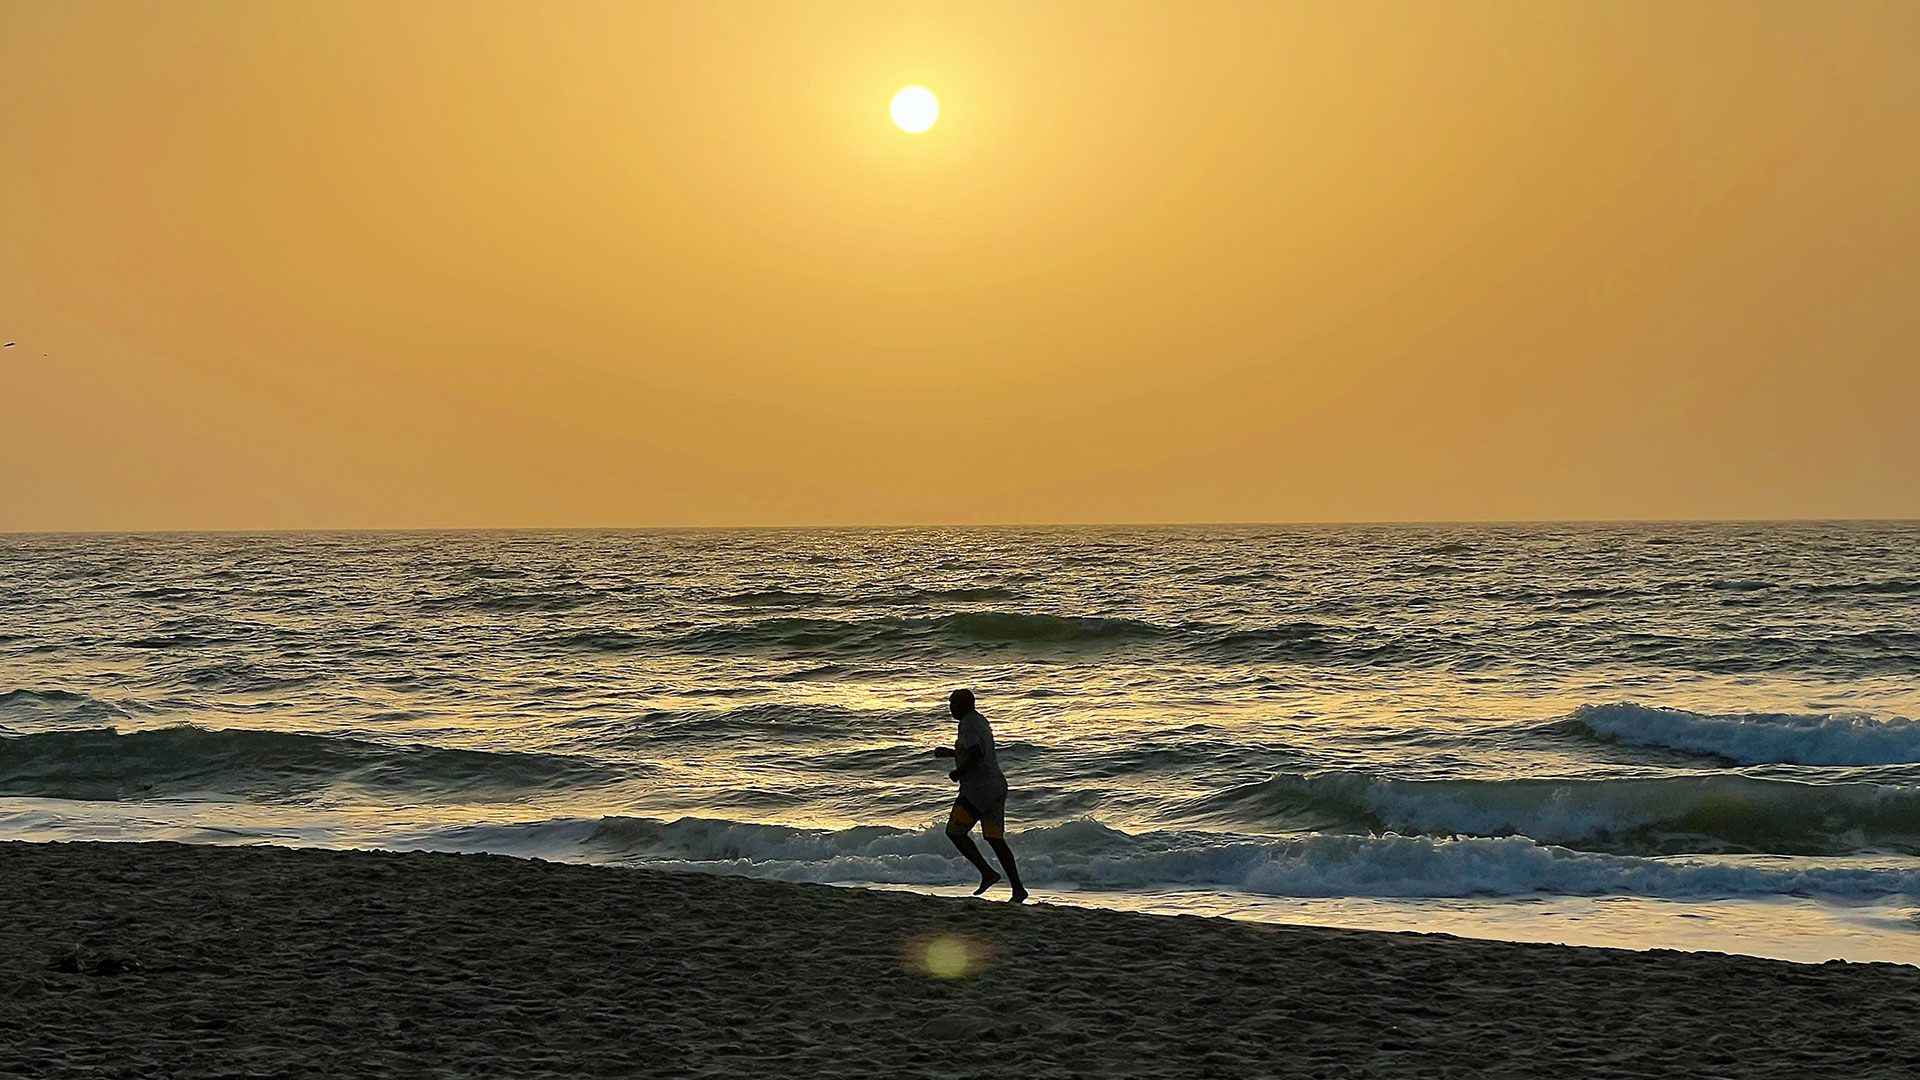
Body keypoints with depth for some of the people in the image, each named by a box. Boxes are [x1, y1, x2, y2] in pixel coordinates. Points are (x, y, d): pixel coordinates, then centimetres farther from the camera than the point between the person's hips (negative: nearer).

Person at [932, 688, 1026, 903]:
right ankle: (1018, 888, -1)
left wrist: (959, 772, -13)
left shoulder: (967, 724, -12)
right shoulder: (980, 721, 18)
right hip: (997, 784, 9)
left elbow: (976, 753, -26)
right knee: (995, 839, 8)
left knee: (954, 832, 2)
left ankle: (987, 873, -7)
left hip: (978, 789, -9)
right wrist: (950, 753, 29)